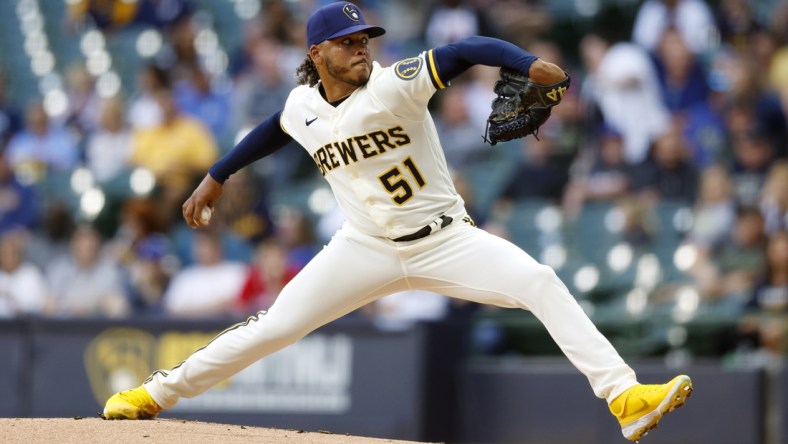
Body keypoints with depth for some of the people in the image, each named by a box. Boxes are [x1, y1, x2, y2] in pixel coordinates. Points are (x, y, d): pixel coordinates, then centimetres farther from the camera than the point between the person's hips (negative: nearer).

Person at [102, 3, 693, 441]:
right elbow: (274, 130, 22)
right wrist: (217, 176, 30)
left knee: (541, 284, -23)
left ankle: (624, 396, -25)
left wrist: (530, 64, -44)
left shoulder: (394, 86, -16)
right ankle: (159, 392, 15)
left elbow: (467, 50, -27)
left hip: (445, 241, -2)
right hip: (366, 249, 2)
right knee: (275, 328, -2)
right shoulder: (303, 106, -2)